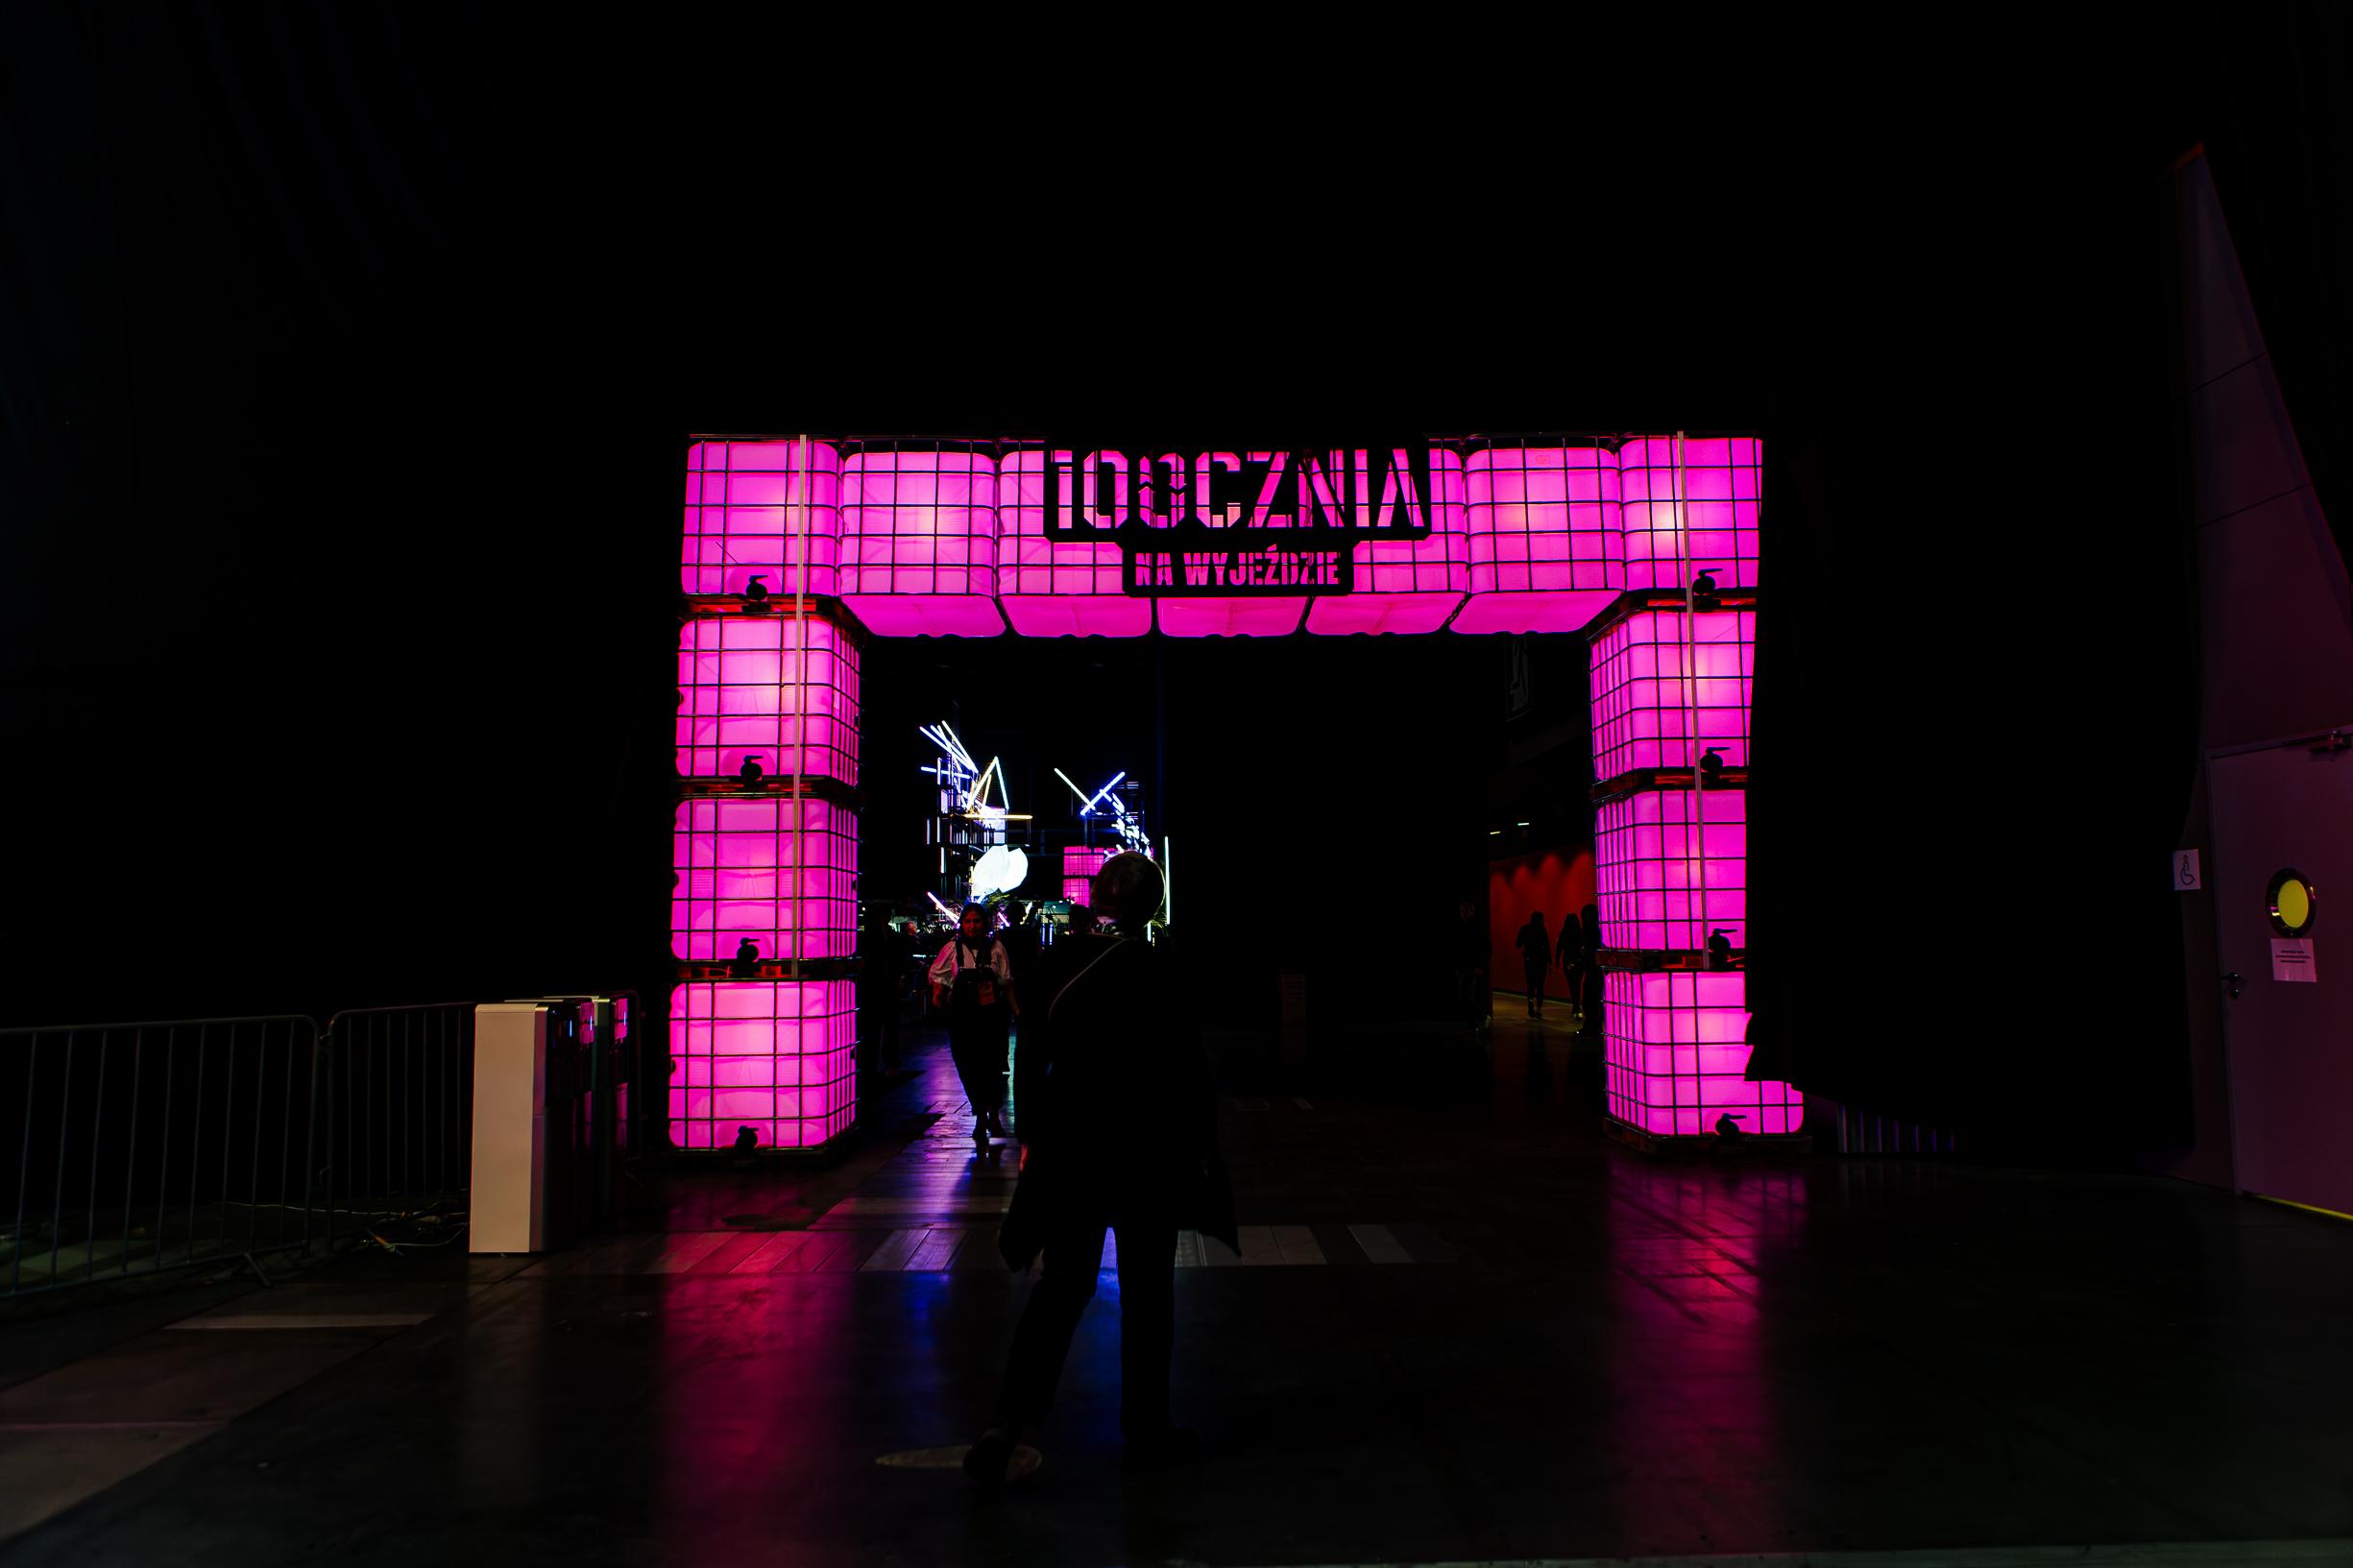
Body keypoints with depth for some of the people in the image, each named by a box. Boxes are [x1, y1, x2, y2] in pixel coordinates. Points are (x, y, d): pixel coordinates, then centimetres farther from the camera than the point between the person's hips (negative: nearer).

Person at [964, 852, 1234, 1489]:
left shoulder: (1061, 960, -1)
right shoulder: (1162, 966, -13)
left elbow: (1038, 1048, 6)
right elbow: (1186, 1064, -11)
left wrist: (1036, 1135, 16)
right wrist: (1202, 1144, 0)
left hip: (1069, 1143, 4)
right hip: (1147, 1147, -4)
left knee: (1062, 1284, 13)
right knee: (1146, 1291, 11)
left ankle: (1007, 1430, 7)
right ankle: (1146, 1430, 23)